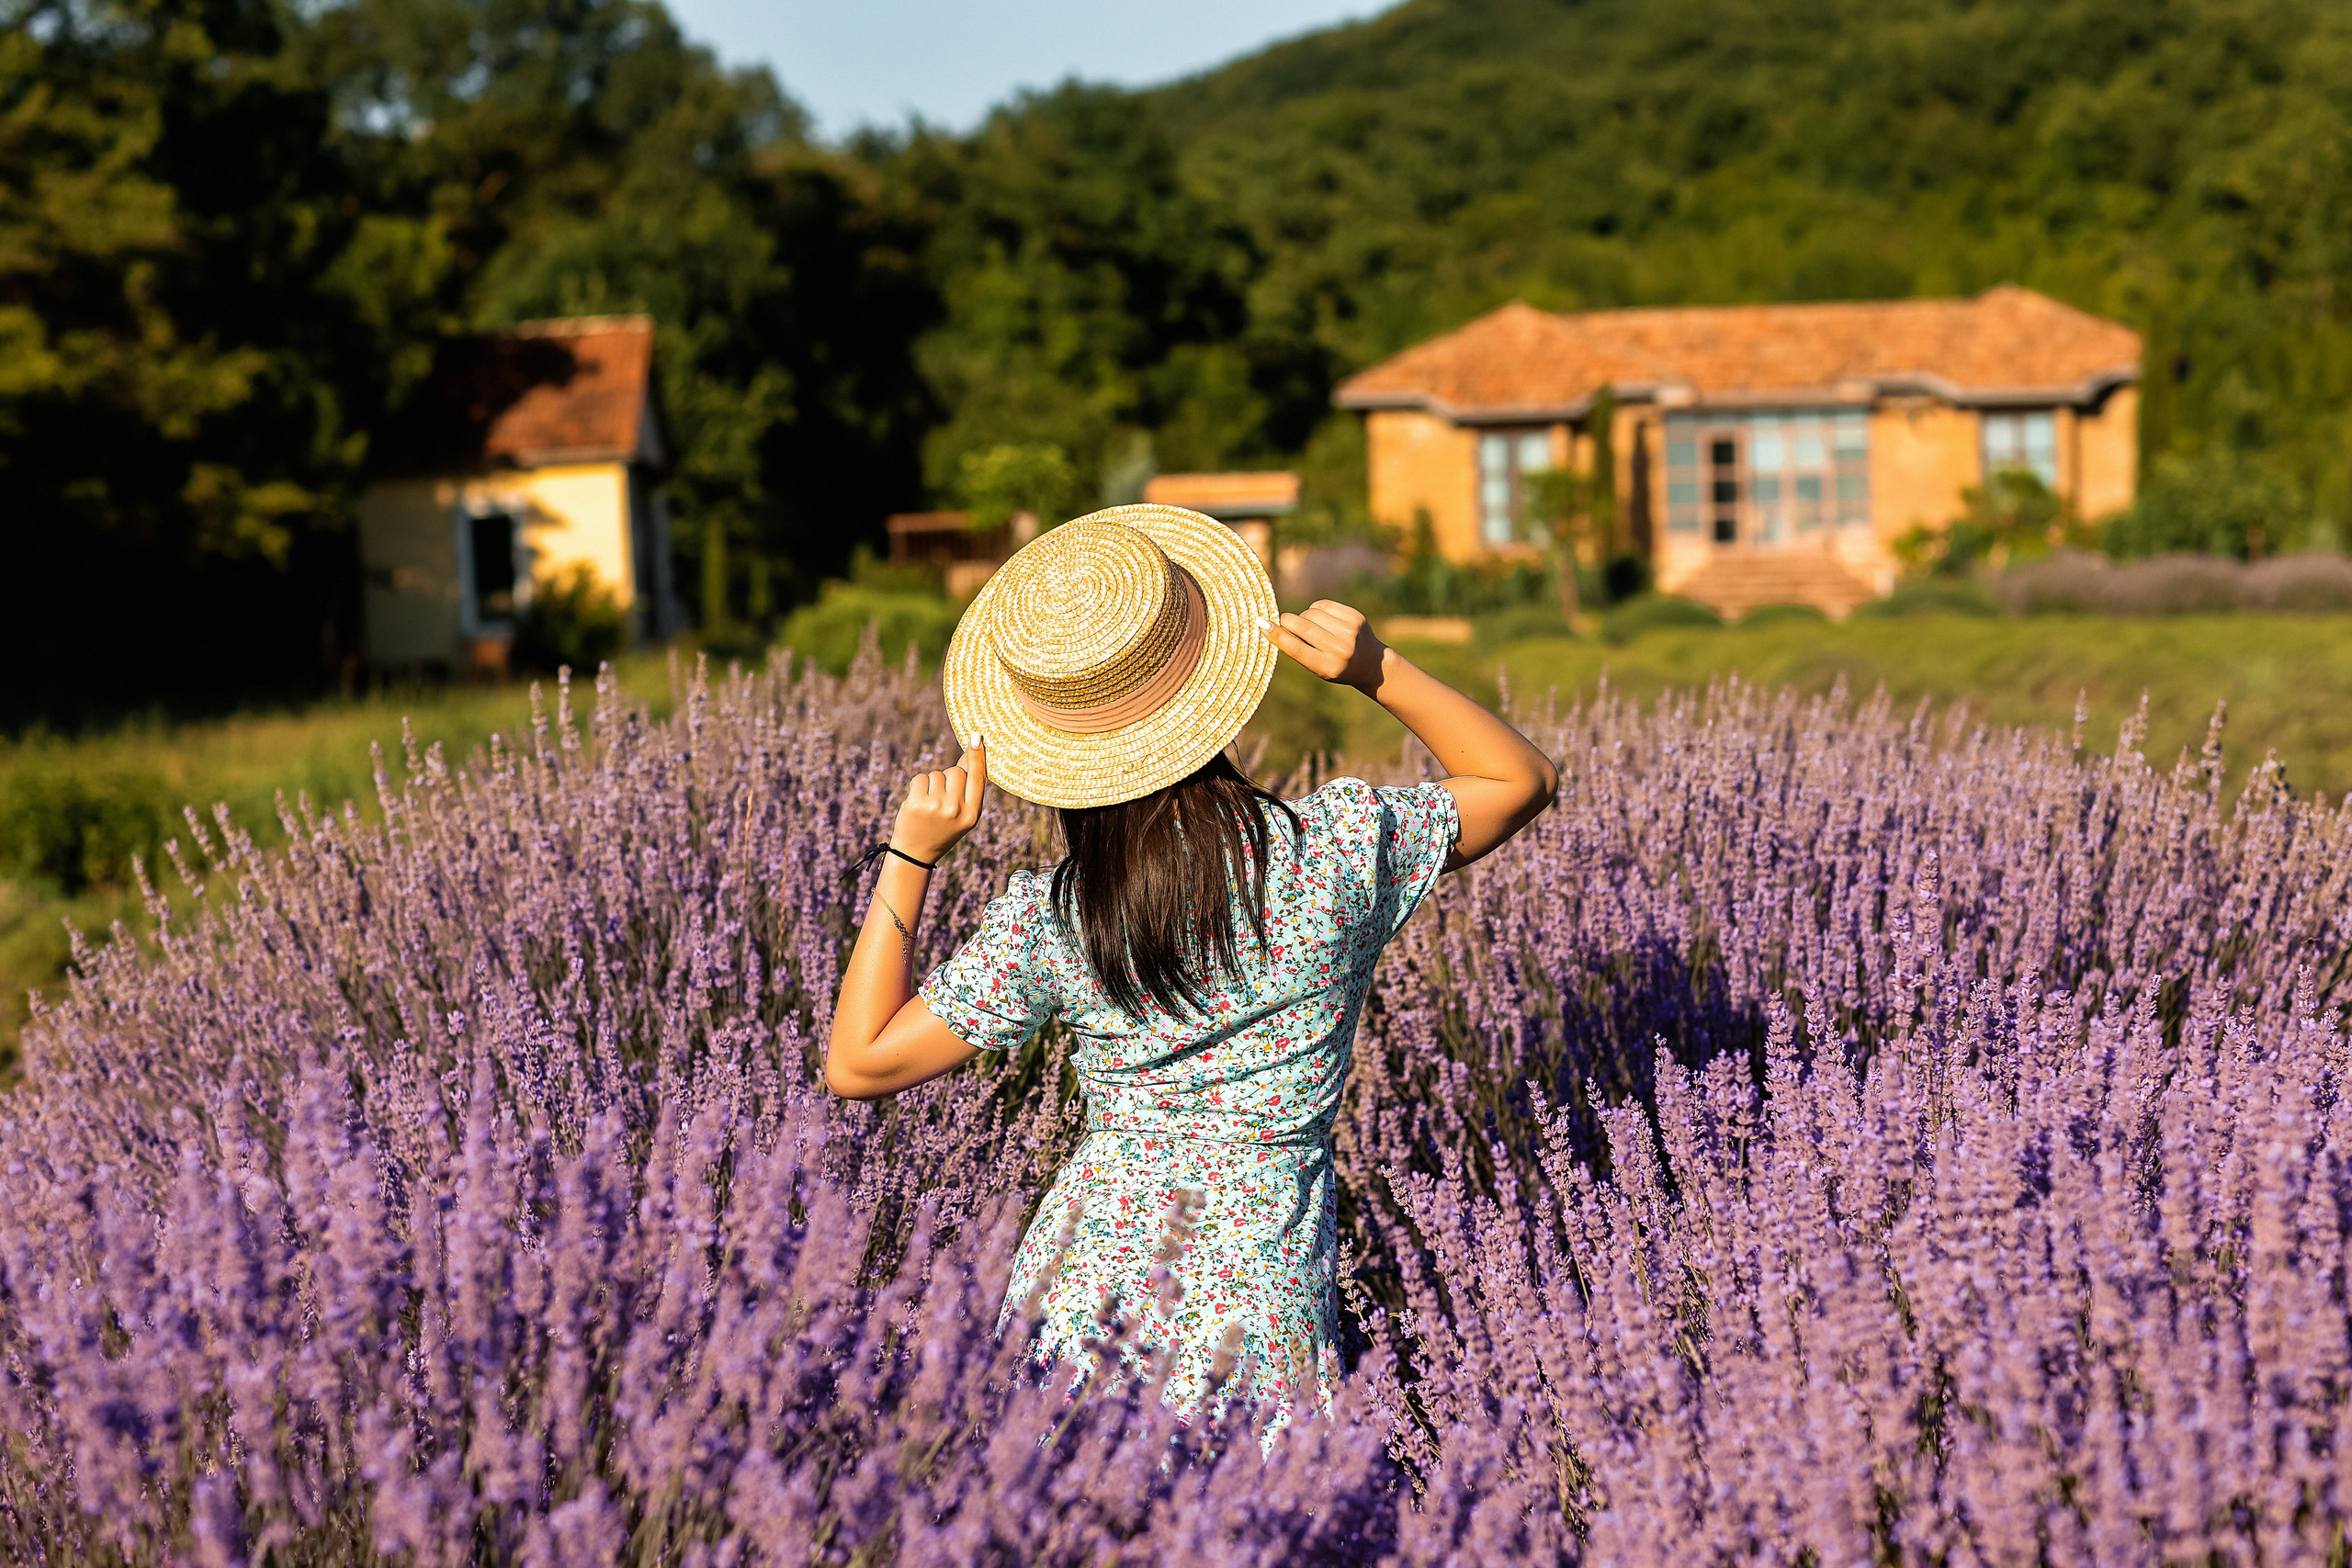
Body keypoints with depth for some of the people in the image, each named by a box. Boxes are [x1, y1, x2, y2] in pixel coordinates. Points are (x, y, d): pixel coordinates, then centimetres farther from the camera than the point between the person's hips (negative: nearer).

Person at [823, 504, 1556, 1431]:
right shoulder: (1335, 851, -6)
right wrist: (1379, 672, 0)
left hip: (1089, 1291, 0)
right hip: (1262, 1306, 0)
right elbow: (1521, 781, 12)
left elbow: (857, 1064, 3)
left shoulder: (1046, 922, -6)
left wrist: (911, 856, 4)